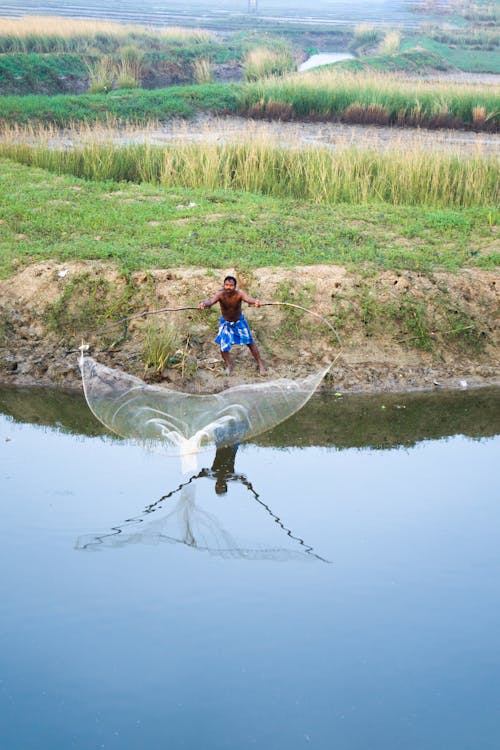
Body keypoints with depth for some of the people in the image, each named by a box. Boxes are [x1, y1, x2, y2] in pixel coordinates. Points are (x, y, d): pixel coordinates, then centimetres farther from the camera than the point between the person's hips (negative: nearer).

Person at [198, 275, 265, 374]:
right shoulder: (220, 295, -30)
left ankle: (260, 364, 26)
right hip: (225, 323, 0)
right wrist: (204, 304, -72)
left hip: (239, 321, 0)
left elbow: (248, 299, -51)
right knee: (224, 345, 2)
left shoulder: (239, 294, -31)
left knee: (250, 342, 8)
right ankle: (228, 365, 29)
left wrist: (255, 301, -76)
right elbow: (211, 301, -48)